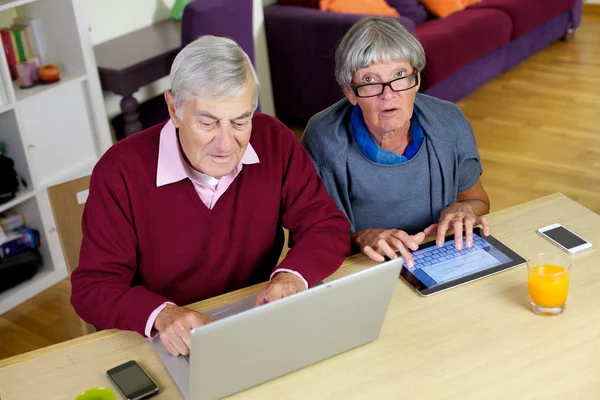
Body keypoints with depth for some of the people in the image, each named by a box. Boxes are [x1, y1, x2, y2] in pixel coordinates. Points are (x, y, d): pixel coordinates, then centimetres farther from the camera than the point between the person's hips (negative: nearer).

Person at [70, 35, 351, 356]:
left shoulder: (274, 141, -7)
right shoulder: (120, 172, -15)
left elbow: (328, 227, -3)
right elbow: (93, 288, -13)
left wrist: (293, 276, -24)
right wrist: (161, 314, -32)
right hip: (168, 350, -1)